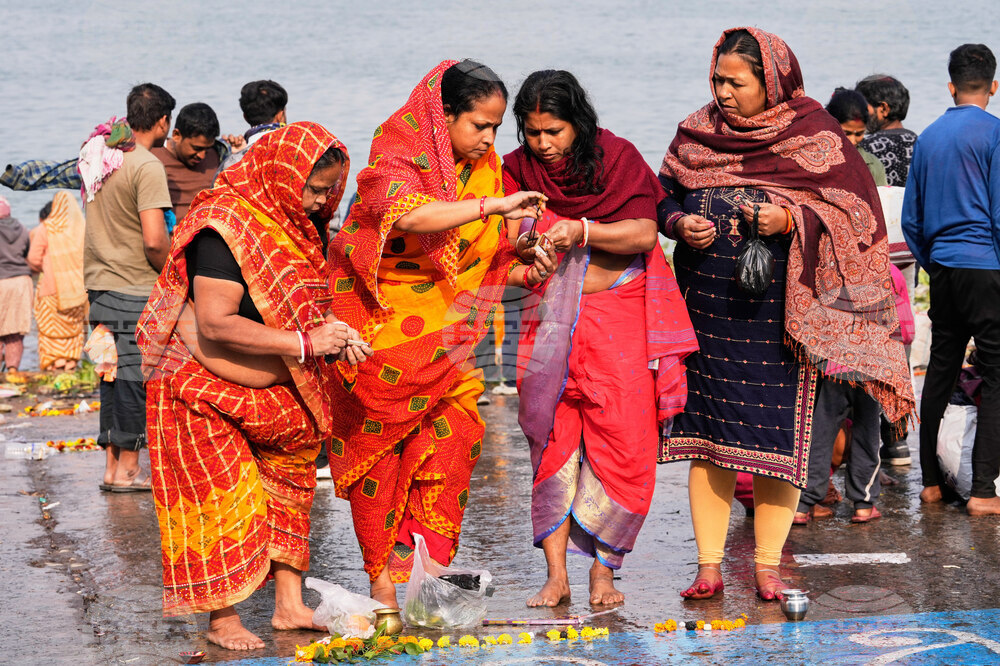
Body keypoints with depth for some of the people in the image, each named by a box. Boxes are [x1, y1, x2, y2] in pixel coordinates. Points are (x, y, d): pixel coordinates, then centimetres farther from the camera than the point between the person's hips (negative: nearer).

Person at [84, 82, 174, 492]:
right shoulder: (147, 166, -15)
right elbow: (154, 241, -21)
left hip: (99, 284, 8)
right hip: (135, 290, -8)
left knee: (113, 378, 12)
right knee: (134, 378, -1)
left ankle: (112, 466, 15)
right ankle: (127, 470, 2)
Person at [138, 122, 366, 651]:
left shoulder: (293, 224, 2)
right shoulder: (225, 228, -26)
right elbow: (215, 324, -32)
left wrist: (334, 336, -6)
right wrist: (303, 343, -31)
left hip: (271, 392, 9)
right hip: (204, 390, -9)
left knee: (287, 486, 11)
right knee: (223, 502, -3)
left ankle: (289, 605, 19)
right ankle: (221, 621, 7)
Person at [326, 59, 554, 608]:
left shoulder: (484, 169, 8)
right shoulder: (398, 156, -12)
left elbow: (485, 269, 12)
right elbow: (407, 214, -35)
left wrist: (525, 272, -9)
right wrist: (493, 206, -34)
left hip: (448, 345, 6)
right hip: (386, 333, -5)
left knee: (452, 445, -1)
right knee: (380, 449, 1)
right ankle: (383, 578, 10)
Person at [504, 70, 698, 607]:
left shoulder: (617, 158, -3)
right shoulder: (518, 170, 4)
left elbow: (644, 234, -10)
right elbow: (510, 242, -1)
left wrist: (582, 231, -22)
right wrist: (528, 249, -24)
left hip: (618, 316, -2)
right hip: (549, 320, 2)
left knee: (623, 449, -6)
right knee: (552, 443, -2)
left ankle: (603, 573, 2)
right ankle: (556, 576, 0)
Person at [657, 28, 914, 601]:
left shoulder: (814, 135, -2)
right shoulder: (697, 131, 9)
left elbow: (853, 210, -3)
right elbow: (664, 196, 16)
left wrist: (792, 219, -18)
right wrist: (680, 224, -6)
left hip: (778, 310, -3)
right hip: (707, 308, 3)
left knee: (777, 431, -2)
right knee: (707, 426, 2)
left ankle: (768, 565, 9)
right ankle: (709, 567, 9)